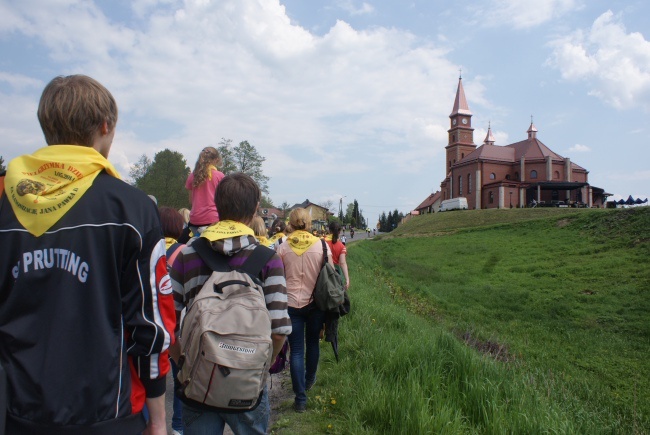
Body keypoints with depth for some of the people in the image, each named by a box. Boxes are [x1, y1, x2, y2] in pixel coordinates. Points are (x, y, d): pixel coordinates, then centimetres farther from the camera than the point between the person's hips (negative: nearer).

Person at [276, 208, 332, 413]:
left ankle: (300, 398, 4)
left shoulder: (283, 248, -6)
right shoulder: (322, 246, -6)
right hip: (315, 303, 1)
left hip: (291, 303, -1)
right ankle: (309, 380, 42)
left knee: (296, 350, 4)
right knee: (312, 342, 22)